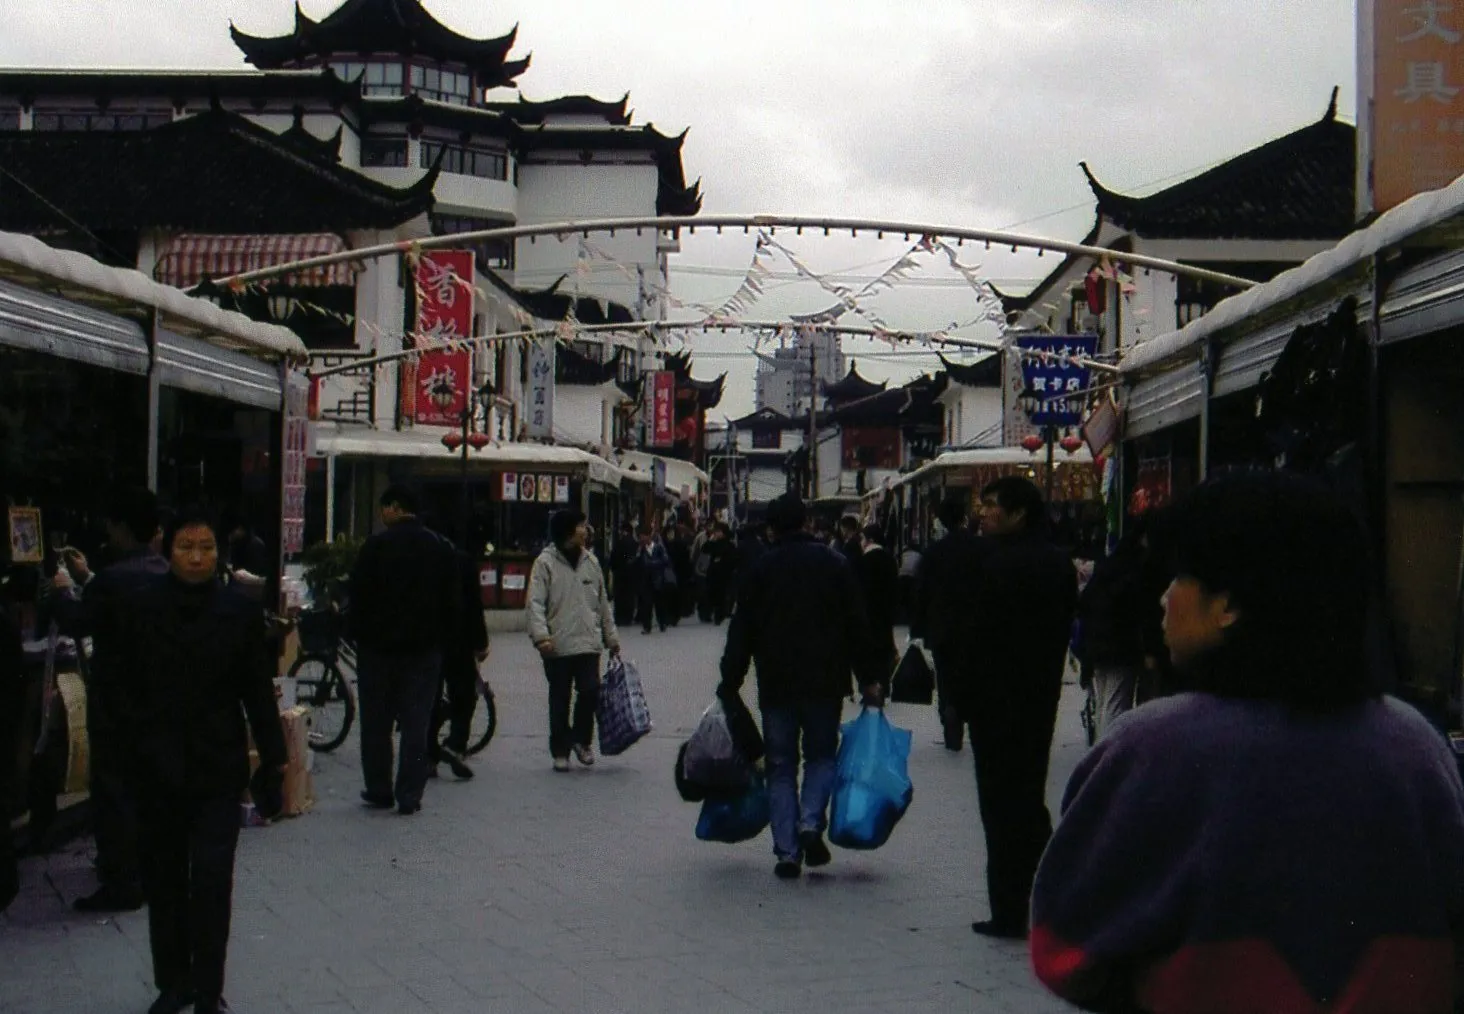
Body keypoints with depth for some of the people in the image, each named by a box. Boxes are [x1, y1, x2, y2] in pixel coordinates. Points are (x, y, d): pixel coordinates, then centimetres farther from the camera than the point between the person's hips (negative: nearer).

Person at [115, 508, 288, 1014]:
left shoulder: (240, 611, -2)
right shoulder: (141, 607, -2)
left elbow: (259, 689, 1)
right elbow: (123, 683, 1)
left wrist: (273, 756, 0)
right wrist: (138, 740, -8)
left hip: (219, 766, -1)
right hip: (156, 767, 1)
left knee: (211, 880, -6)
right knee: (164, 878, 11)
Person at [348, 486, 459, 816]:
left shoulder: (376, 546, -9)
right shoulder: (442, 549, 4)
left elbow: (359, 597, -9)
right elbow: (454, 602, 7)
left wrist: (358, 634, 2)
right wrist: (441, 638, 13)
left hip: (379, 647, -3)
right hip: (424, 649, 3)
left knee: (376, 723, 9)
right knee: (417, 725, 4)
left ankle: (379, 791, 14)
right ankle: (409, 796, 2)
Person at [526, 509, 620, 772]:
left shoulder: (590, 561, 11)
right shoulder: (545, 562, -4)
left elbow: (603, 603, 17)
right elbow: (535, 603, -10)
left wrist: (612, 638, 17)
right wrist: (540, 635, -23)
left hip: (588, 643, 3)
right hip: (557, 646, -3)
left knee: (590, 691, -9)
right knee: (560, 699, 6)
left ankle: (581, 739, 14)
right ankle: (560, 751, 18)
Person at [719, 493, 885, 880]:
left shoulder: (760, 569, 2)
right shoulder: (834, 563, 1)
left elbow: (741, 631, 2)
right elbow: (857, 626, 0)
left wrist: (729, 684, 7)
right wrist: (869, 679, 6)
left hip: (776, 685, 0)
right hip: (825, 682, 0)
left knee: (781, 767, 7)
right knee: (821, 756, 16)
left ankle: (787, 851, 2)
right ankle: (810, 823, -7)